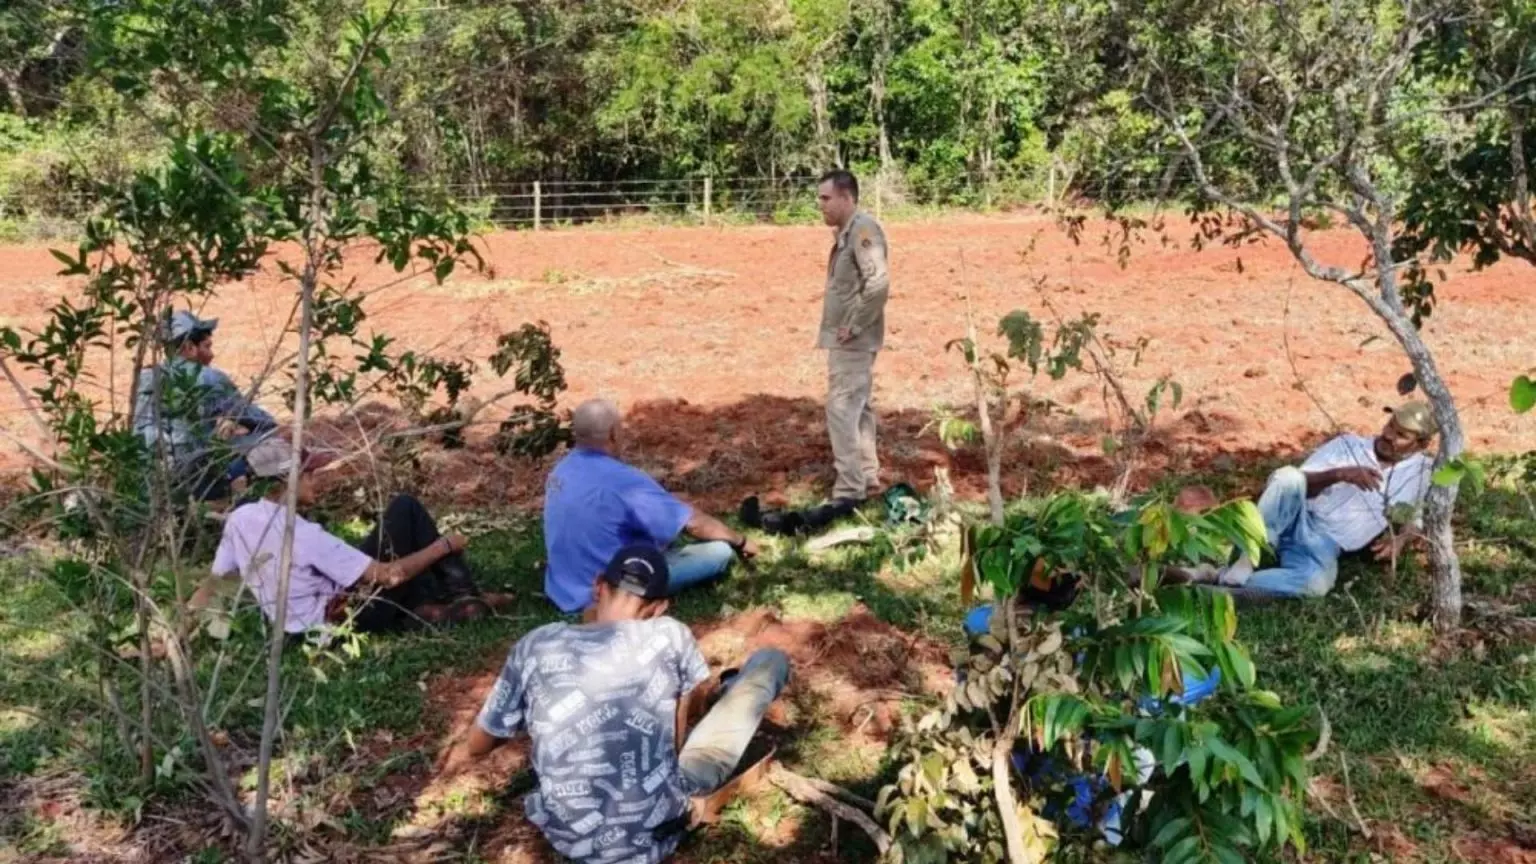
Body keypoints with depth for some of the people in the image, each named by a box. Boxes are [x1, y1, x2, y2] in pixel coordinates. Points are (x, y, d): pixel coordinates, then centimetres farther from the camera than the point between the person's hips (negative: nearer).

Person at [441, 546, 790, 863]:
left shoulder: (536, 645, -4)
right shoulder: (669, 634, -10)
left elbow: (479, 744, 12)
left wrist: (462, 753, 35)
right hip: (657, 834, -2)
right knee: (770, 661, 11)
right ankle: (728, 695, 42)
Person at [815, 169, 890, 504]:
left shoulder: (863, 229, -16)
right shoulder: (846, 231, 14)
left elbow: (878, 282, -26)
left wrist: (855, 326, -21)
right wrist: (846, 327, 11)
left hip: (852, 339, -10)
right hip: (845, 338, 10)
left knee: (842, 409, -9)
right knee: (857, 407, 16)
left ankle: (850, 490, -4)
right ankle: (867, 477, 26)